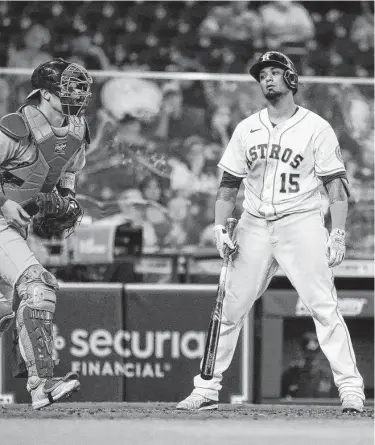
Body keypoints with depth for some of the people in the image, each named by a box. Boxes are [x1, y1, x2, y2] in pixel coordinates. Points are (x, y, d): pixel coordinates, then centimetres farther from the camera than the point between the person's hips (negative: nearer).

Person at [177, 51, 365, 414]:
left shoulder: (316, 128, 0)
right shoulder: (246, 129, 12)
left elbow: (336, 184, -2)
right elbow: (229, 183, 15)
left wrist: (338, 234, -12)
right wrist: (220, 227, 2)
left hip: (301, 224, -4)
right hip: (254, 227, 4)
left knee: (324, 307, -12)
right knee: (229, 308, 2)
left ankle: (350, 388, -9)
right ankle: (207, 390, 8)